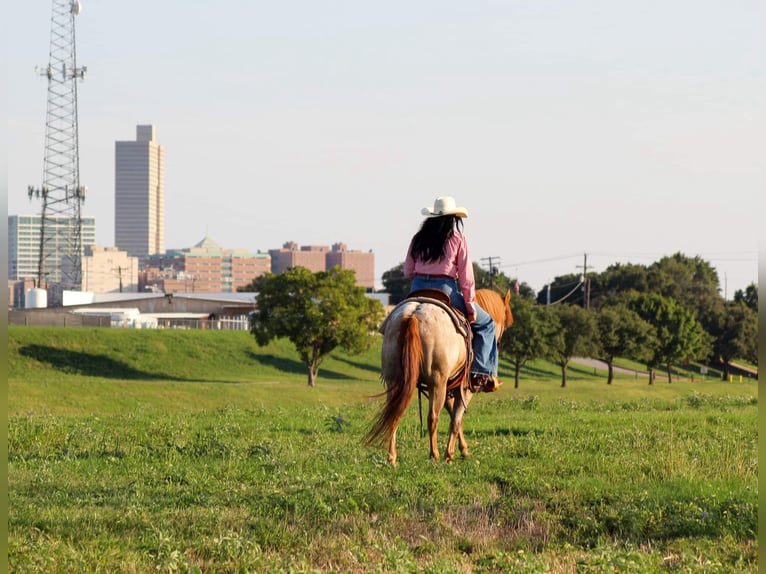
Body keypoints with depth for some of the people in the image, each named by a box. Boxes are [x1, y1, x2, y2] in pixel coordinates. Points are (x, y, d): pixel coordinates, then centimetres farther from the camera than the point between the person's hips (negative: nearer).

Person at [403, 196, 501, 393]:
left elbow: (408, 272, 12)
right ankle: (483, 374, 1)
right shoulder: (457, 239, -1)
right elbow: (466, 276, -4)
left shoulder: (418, 239, 10)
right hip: (445, 290, -4)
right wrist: (470, 305, 1)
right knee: (485, 323, 12)